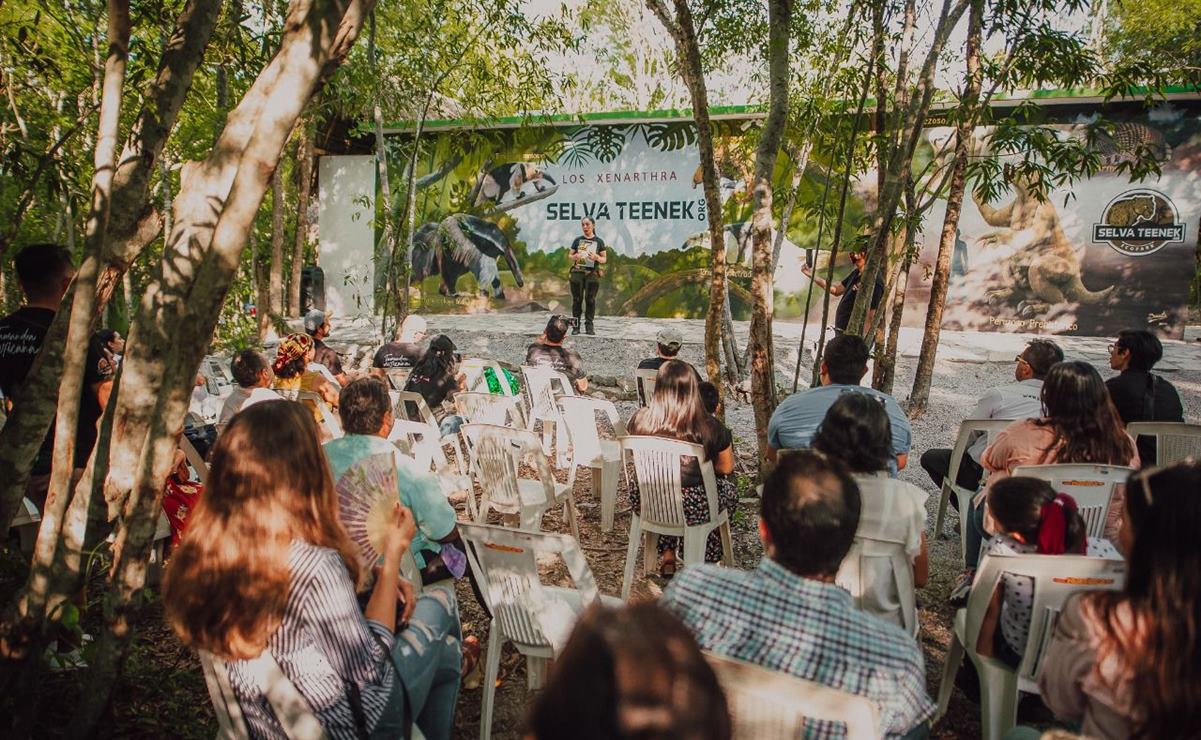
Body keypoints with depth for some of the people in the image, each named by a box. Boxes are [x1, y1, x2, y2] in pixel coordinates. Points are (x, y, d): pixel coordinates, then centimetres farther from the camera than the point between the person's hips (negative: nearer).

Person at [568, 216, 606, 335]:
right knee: (577, 299, -1)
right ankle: (575, 326, 2)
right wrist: (574, 257, -8)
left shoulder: (599, 241, 7)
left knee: (590, 299, -2)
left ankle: (589, 326, 3)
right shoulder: (577, 240, 11)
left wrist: (596, 257, -13)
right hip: (577, 273, 1)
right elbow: (570, 256, 15)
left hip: (592, 274, -1)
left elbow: (604, 259, 7)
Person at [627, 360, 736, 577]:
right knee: (728, 487, 29)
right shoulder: (709, 427, -16)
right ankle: (706, 564, 39)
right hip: (694, 509, -2)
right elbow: (726, 468, 1)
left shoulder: (639, 420, -10)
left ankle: (667, 557, 36)